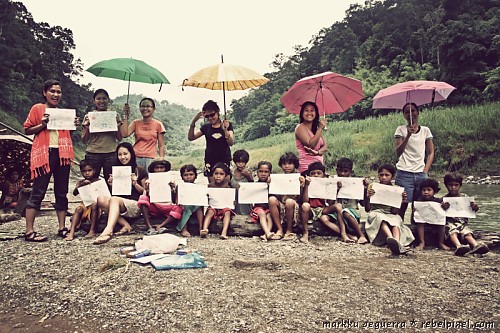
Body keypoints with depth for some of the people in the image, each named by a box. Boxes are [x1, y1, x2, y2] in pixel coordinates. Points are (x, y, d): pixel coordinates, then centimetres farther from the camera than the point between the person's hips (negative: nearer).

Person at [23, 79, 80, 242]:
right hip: (44, 154, -5)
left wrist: (74, 125, 6)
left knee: (62, 192, 8)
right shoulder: (37, 109, 3)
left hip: (62, 154, 6)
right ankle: (29, 231, -1)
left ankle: (62, 228, 15)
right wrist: (43, 124, -15)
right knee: (38, 192, -5)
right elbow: (27, 130, 0)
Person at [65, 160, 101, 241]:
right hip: (85, 204, 2)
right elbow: (75, 193, -11)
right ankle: (71, 232, -34)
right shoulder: (80, 182, 6)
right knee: (78, 208, -27)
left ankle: (92, 230, -29)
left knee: (94, 204, -33)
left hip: (95, 204, -2)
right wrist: (82, 184, -24)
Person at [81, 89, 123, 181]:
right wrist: (86, 126, -8)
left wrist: (118, 126, -7)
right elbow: (84, 140, 7)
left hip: (111, 154, 0)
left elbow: (119, 139, 8)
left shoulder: (115, 115, 7)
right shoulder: (88, 116, 7)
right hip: (93, 155, 0)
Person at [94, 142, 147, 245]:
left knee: (114, 199, -33)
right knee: (101, 199, -24)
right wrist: (111, 184, 2)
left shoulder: (140, 171, 6)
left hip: (135, 206, -5)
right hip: (118, 206, 5)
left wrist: (135, 183, -10)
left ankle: (108, 230, -52)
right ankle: (126, 225, -26)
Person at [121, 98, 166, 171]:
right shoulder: (136, 123, 13)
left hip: (151, 159, -1)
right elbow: (125, 134, -4)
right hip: (136, 157, 1)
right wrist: (126, 116, -1)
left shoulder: (158, 124, 8)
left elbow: (161, 146, 6)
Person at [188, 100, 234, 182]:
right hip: (210, 161, 2)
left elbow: (231, 143, -9)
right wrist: (193, 122, -7)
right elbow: (190, 138, 6)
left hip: (224, 160, -2)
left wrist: (225, 130, -25)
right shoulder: (206, 127, 9)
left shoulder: (227, 125, 2)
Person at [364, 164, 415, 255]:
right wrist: (368, 197, -17)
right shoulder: (372, 187, 4)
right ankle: (391, 239, -64)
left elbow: (395, 211, 2)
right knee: (380, 217, -36)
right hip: (375, 214, -1)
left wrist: (401, 201, -15)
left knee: (396, 219, -33)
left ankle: (397, 243, -61)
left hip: (390, 215, 1)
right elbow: (367, 209, 1)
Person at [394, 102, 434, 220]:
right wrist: (408, 135, -16)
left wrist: (425, 171, 1)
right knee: (402, 206, -6)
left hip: (421, 174, 3)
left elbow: (431, 153, 13)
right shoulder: (401, 130, 5)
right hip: (404, 174, -2)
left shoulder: (426, 130, 12)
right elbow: (398, 152, -5)